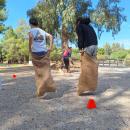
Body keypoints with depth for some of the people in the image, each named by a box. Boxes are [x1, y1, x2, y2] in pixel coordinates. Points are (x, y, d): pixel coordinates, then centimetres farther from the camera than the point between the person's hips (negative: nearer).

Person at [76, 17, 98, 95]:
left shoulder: (79, 26, 9)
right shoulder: (89, 26, 28)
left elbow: (80, 37, -7)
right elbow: (95, 36, 19)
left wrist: (80, 48, -11)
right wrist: (95, 50, 14)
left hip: (87, 47, -6)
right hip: (95, 46, 7)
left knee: (86, 68, -7)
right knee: (93, 67, 9)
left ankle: (84, 88, -7)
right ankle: (92, 86, 15)